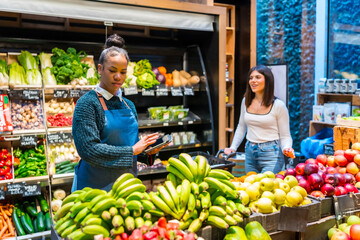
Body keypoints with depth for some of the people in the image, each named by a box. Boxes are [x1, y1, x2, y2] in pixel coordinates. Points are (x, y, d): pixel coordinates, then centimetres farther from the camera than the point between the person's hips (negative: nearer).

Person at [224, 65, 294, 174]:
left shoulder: (278, 105, -8)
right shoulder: (246, 101, 5)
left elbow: (285, 136, -4)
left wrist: (286, 148, -24)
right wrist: (233, 147, 10)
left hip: (271, 154, -5)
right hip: (250, 153, 5)